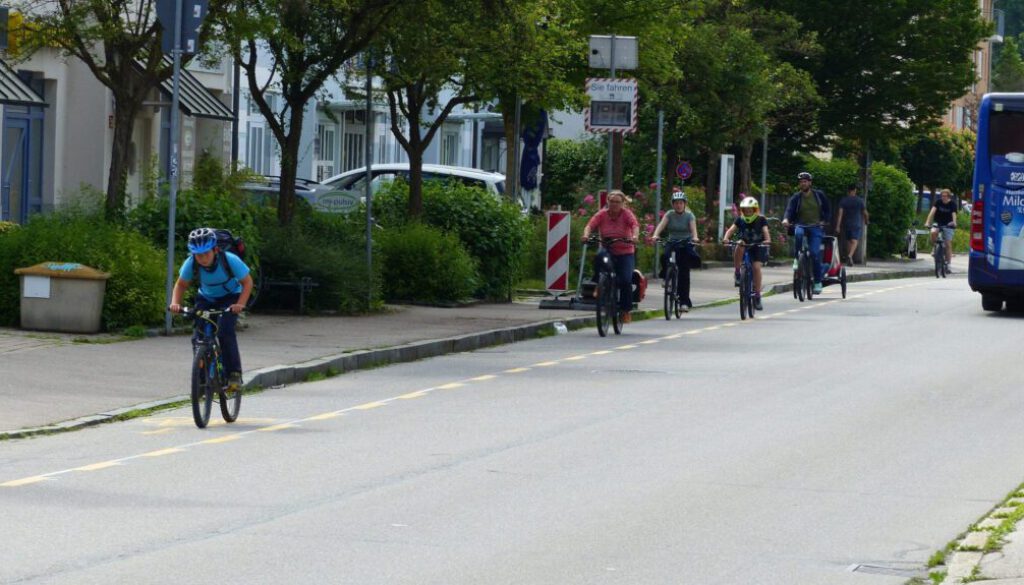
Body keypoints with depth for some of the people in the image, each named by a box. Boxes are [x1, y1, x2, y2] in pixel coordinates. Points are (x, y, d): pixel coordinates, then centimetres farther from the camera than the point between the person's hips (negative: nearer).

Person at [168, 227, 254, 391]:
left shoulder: (230, 260, -32)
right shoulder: (191, 263, -24)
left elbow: (247, 282, -21)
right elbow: (181, 284, -8)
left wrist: (240, 304, -36)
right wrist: (175, 303, -26)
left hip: (230, 298, -3)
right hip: (206, 299, 3)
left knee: (225, 331, -26)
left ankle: (234, 373, -16)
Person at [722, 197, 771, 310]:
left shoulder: (761, 220, -7)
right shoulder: (740, 220, -2)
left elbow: (765, 230, -22)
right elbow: (731, 229, -15)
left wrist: (767, 240, -44)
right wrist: (725, 238, -36)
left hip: (758, 247, -2)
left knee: (756, 267, -22)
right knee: (739, 245, -33)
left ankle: (757, 295, -12)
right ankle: (737, 273, -22)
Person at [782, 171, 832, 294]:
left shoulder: (819, 195, 5)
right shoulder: (796, 197, 3)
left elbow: (828, 209, 13)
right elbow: (789, 209, -10)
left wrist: (824, 221, -4)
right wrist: (786, 219, -31)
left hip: (816, 227, 0)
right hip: (801, 225, 1)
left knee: (815, 253, -15)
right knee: (798, 233, -38)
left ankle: (818, 281, -4)